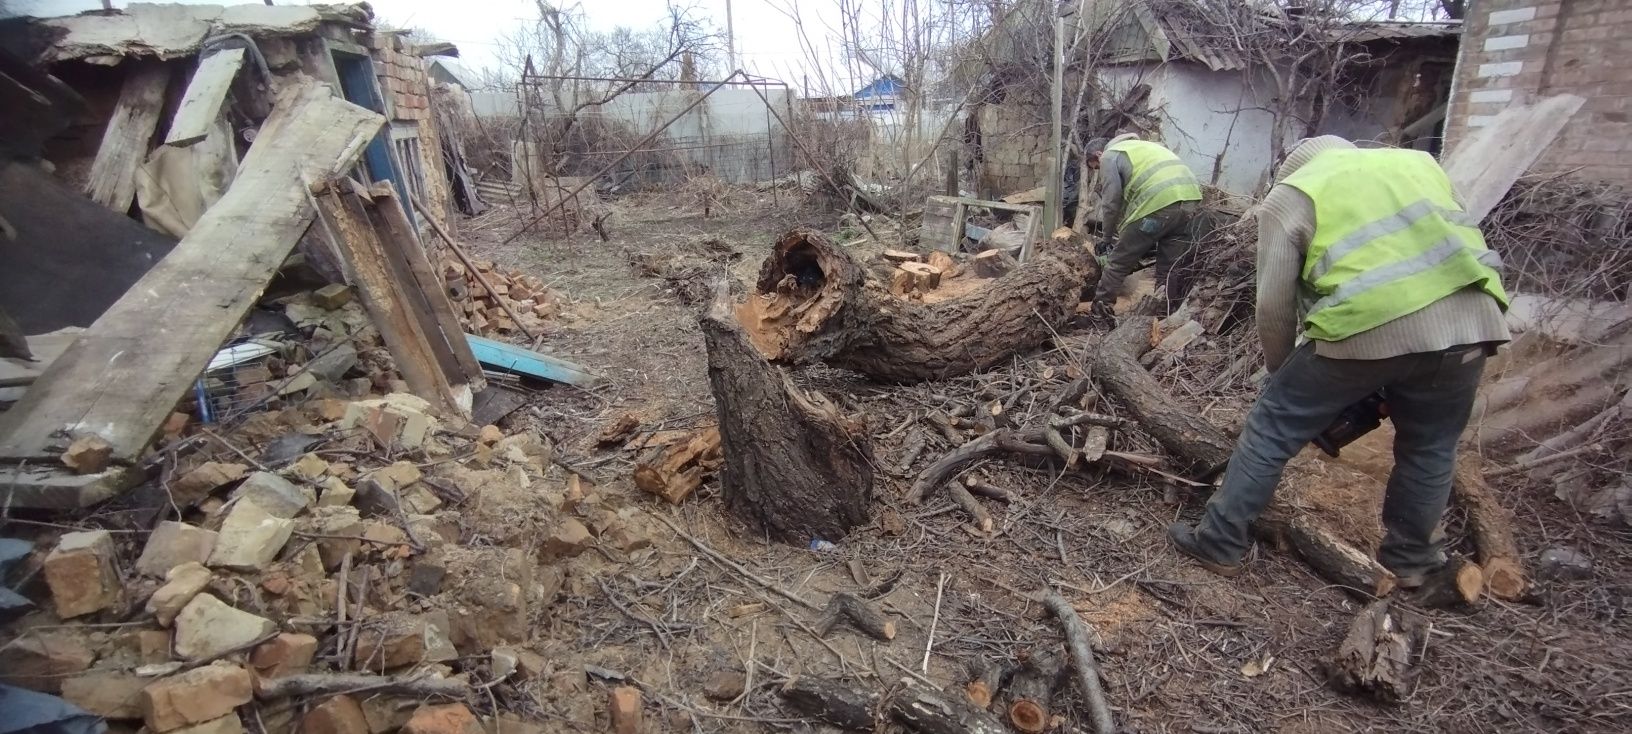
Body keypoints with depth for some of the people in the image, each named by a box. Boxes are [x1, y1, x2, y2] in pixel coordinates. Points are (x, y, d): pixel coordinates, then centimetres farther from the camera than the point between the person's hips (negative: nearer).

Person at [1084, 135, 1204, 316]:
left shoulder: (1109, 156, 10)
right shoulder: (1139, 146, 35)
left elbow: (1111, 201, 5)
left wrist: (1108, 234, 20)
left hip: (1159, 202, -8)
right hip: (1190, 196, 8)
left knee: (1119, 260, 6)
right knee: (1172, 266, 16)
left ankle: (1099, 308, 14)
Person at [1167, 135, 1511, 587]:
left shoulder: (1290, 195, 13)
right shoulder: (1418, 163, 28)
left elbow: (1274, 305, 7)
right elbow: (1452, 243, 26)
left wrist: (1282, 372, 21)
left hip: (1367, 326, -5)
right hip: (1469, 321, 5)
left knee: (1273, 427, 11)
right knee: (1431, 446, 25)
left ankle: (1219, 544, 17)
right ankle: (1409, 559, 40)